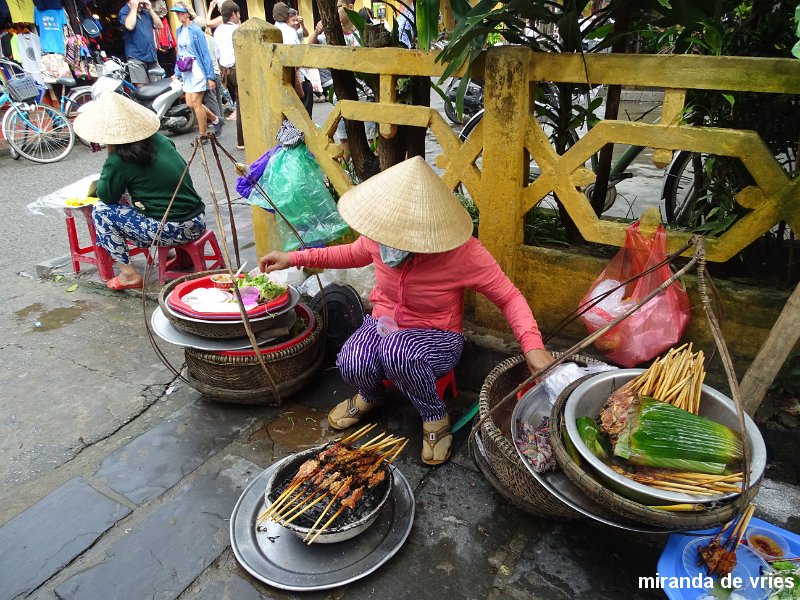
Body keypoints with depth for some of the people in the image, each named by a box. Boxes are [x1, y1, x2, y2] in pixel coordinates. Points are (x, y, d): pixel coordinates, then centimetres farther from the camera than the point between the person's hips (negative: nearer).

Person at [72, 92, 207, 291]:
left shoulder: (119, 161, -11)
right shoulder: (158, 139, 7)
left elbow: (106, 196, 3)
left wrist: (110, 156, 4)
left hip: (173, 231, -7)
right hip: (198, 222, 7)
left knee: (101, 211, 6)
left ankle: (129, 274, 8)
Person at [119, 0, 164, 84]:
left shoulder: (146, 12, 15)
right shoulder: (124, 11, -1)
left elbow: (159, 26, 10)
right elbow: (130, 26, -20)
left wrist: (150, 9, 2)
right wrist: (134, 8, -11)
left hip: (152, 55, 6)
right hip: (136, 57, -6)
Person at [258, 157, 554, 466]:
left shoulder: (463, 251, -25)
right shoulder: (379, 234, -14)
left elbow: (509, 297, -14)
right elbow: (356, 253, 10)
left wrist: (533, 344, -30)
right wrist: (295, 258, 3)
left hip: (437, 337, -3)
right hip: (384, 323, 3)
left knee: (396, 352, -38)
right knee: (352, 366, -30)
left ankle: (436, 418, -8)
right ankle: (371, 395, 10)